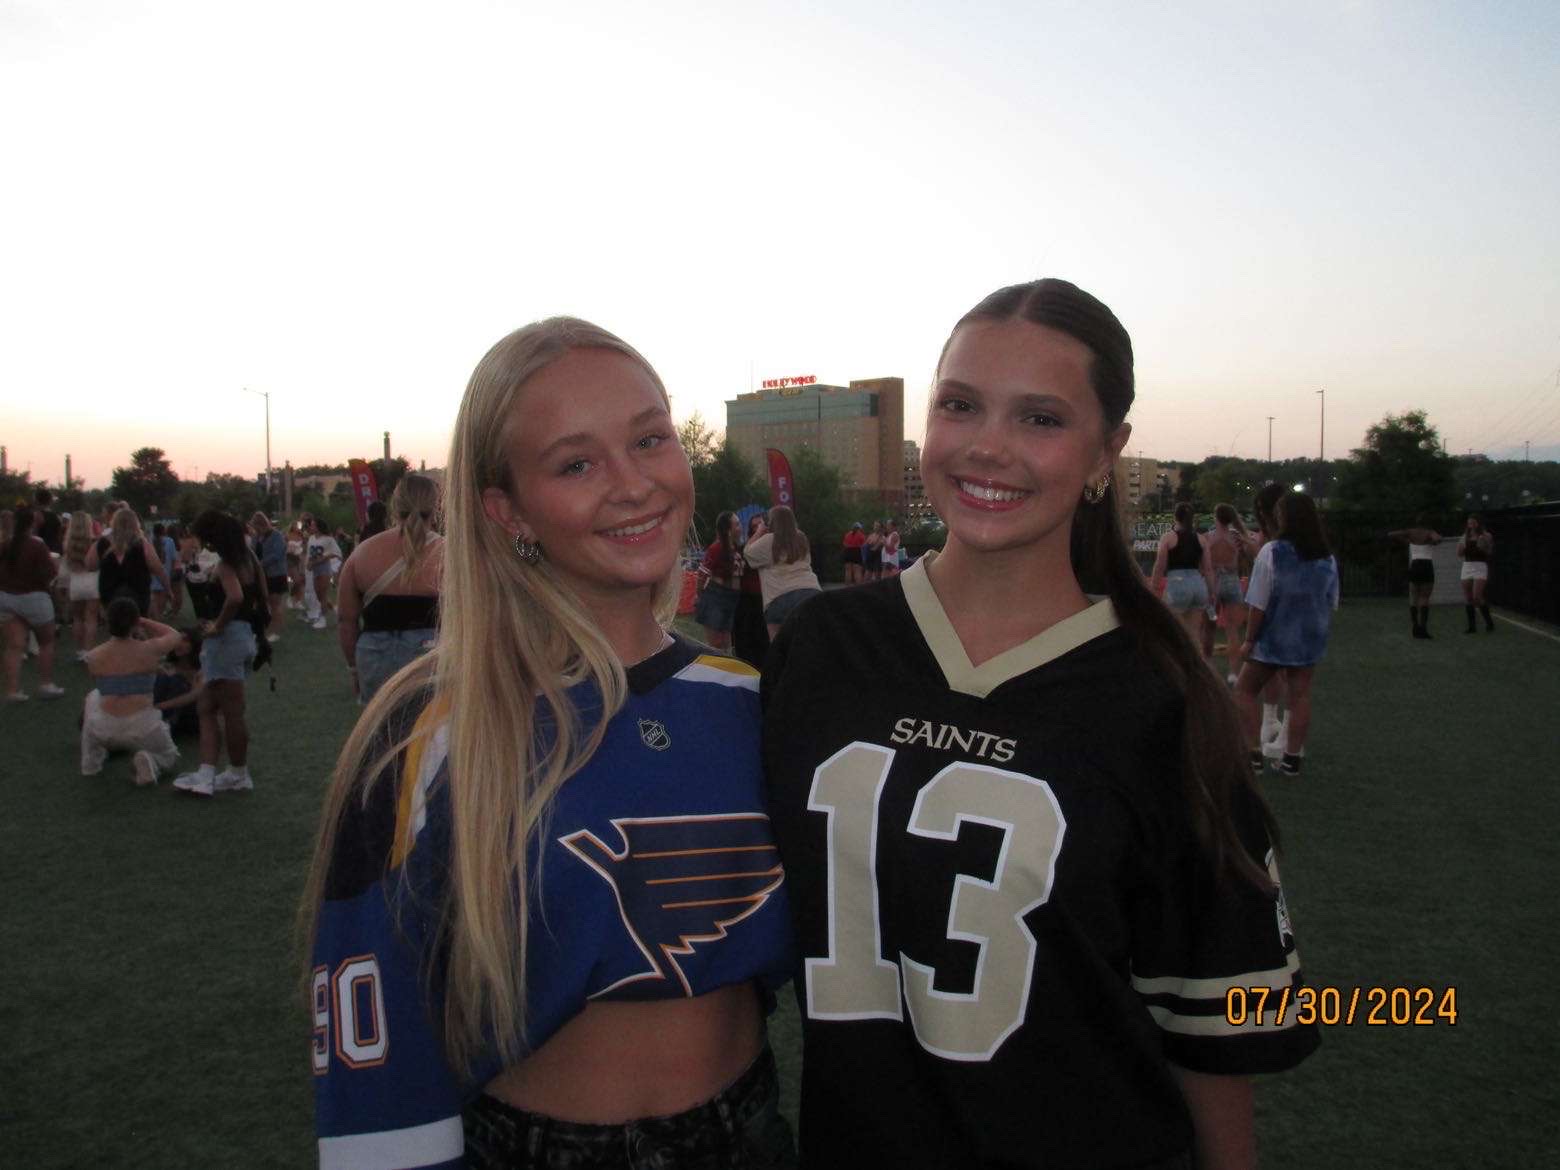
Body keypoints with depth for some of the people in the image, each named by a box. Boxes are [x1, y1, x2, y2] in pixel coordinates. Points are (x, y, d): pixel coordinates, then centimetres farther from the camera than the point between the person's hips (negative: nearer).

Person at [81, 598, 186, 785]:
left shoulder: (93, 658, -1)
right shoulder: (150, 650, -7)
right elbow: (176, 636, 16)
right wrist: (143, 621, 19)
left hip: (105, 731, 2)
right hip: (142, 729, -2)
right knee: (170, 756, 29)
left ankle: (90, 762, 33)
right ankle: (148, 760, -9)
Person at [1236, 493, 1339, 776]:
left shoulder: (1272, 552, -16)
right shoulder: (1327, 559, 1)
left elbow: (1258, 604, -15)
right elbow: (1331, 603, 9)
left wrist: (1249, 640, -6)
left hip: (1274, 638, -5)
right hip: (1309, 639, 5)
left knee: (1245, 691, 10)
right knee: (1299, 697, 9)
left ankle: (1253, 755, 7)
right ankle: (1292, 759, 13)